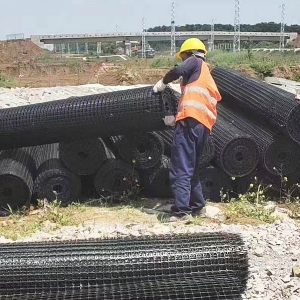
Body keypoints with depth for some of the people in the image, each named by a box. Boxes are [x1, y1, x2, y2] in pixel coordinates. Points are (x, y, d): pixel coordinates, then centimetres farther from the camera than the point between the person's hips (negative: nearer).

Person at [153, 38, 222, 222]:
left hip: (191, 121, -9)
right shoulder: (207, 78, 33)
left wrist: (161, 84, 6)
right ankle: (197, 205, 25)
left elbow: (178, 71, -11)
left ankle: (182, 210, -14)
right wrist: (175, 119, 22)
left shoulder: (196, 62, 11)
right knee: (192, 167, 20)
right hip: (204, 124, 9)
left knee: (180, 168, -10)